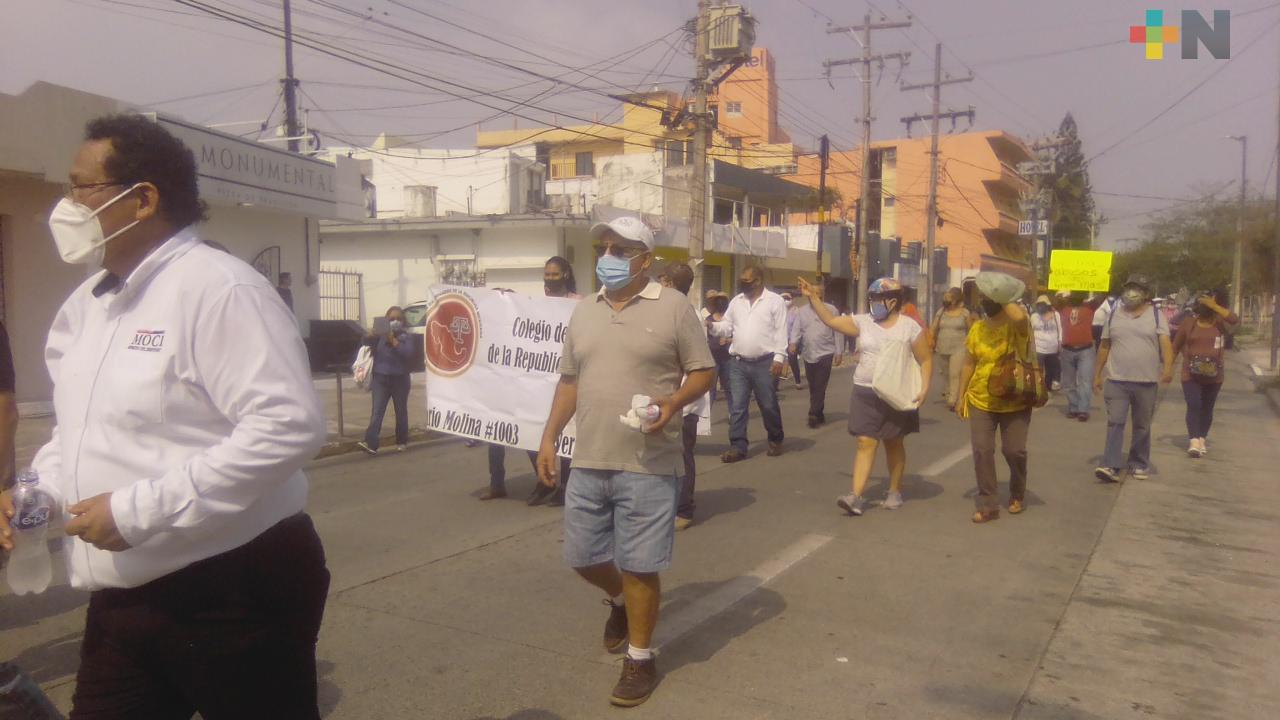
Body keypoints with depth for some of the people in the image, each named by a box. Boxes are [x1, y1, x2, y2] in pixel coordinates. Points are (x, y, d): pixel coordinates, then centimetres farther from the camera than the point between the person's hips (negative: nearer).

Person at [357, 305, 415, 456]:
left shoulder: (406, 337, 1)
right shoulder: (381, 335, 7)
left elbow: (408, 353, -15)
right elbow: (366, 342, -5)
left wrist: (393, 341, -20)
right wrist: (372, 335, -24)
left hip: (400, 379, -1)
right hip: (381, 378, 1)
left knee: (401, 412, 10)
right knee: (377, 411, -9)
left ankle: (401, 441, 25)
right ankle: (370, 443, -18)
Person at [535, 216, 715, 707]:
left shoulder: (673, 307, -5)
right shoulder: (583, 312, 11)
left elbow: (703, 371, -2)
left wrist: (673, 402, -21)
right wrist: (549, 438, 12)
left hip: (647, 466, -5)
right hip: (588, 463, 5)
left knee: (639, 567, 3)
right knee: (582, 556, 14)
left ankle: (640, 658, 23)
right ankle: (619, 600, 46)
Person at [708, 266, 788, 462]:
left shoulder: (775, 301, -3)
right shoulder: (736, 301, 12)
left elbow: (781, 332, -6)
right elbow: (727, 327, 12)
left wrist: (779, 358, -13)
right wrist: (712, 325, -8)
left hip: (765, 363, -4)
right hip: (738, 363, 4)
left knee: (768, 405, 7)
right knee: (736, 407, 1)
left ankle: (775, 440, 27)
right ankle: (738, 447, 6)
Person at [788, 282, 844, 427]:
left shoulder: (831, 310, 1)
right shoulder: (802, 311, 9)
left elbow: (837, 332, 1)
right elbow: (796, 329, 1)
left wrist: (839, 352, -2)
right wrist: (793, 343, -18)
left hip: (825, 354, -4)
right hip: (808, 355, 4)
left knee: (820, 387, -9)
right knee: (813, 387, 9)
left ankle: (814, 414, -10)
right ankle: (819, 414, 20)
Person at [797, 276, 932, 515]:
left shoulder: (910, 327, -4)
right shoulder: (863, 322, 3)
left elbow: (925, 360, 0)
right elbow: (831, 321, 2)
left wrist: (924, 388, -11)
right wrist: (813, 297, -5)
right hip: (865, 394, 2)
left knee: (894, 444, 11)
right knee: (865, 443, -3)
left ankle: (895, 491, 26)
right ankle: (857, 495, -7)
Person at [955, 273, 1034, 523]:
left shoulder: (1017, 326, -11)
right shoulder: (977, 328, 2)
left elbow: (1019, 316, -38)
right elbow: (969, 364, 9)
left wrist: (1003, 298, -20)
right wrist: (961, 396, 7)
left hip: (1015, 403, -3)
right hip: (980, 402, 3)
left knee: (1014, 450, 3)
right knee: (982, 451, -3)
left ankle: (1017, 494, 31)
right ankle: (988, 504, 7)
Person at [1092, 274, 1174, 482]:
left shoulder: (1155, 315, 2)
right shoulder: (1113, 315, 7)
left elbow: (1165, 343, -9)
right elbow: (1104, 346, 12)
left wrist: (1168, 367, -26)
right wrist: (1097, 374, 10)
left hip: (1146, 382, 0)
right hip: (1117, 380, 0)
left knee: (1142, 426, 10)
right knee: (1115, 422, -8)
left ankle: (1139, 465, 22)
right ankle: (1111, 466, -12)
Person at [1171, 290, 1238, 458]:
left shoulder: (1220, 323, 0)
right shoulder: (1188, 323, 0)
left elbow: (1235, 319, -22)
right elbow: (1175, 346, 7)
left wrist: (1214, 305, -22)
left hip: (1214, 375, 1)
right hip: (1190, 374, -1)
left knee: (1207, 408, 10)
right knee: (1193, 406, -11)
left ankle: (1202, 439, 24)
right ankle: (1194, 442, -16)